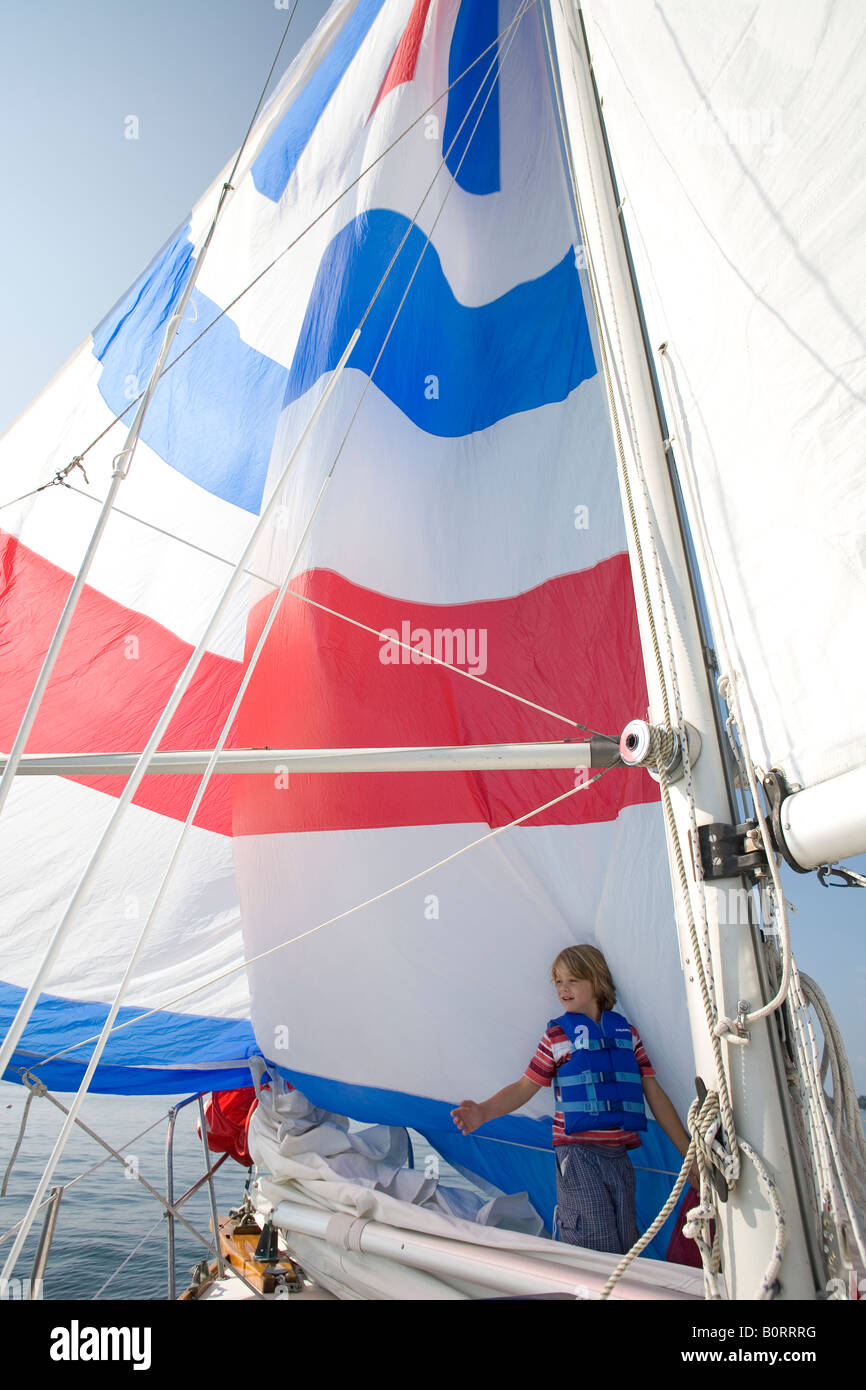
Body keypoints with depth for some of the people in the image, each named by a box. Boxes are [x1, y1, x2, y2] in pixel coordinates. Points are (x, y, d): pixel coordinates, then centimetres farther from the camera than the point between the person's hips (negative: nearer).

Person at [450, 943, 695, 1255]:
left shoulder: (627, 1033, 9)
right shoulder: (557, 1036, 1)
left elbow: (654, 1094, 11)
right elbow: (524, 1088, 0)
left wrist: (689, 1154, 11)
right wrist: (482, 1112, -16)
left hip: (619, 1157, 3)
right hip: (578, 1154, -3)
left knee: (626, 1250, 7)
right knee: (597, 1252, -8)